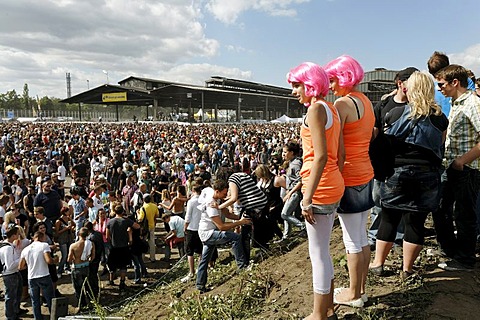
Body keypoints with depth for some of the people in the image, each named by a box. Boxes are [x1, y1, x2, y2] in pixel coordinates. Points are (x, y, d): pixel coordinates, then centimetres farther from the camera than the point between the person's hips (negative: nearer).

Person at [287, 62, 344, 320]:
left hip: (321, 189, -10)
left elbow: (320, 156, -20)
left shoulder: (315, 108, -13)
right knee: (322, 251, 18)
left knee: (318, 253, 1)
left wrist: (307, 197, -20)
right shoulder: (332, 109, 14)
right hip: (333, 186, 10)